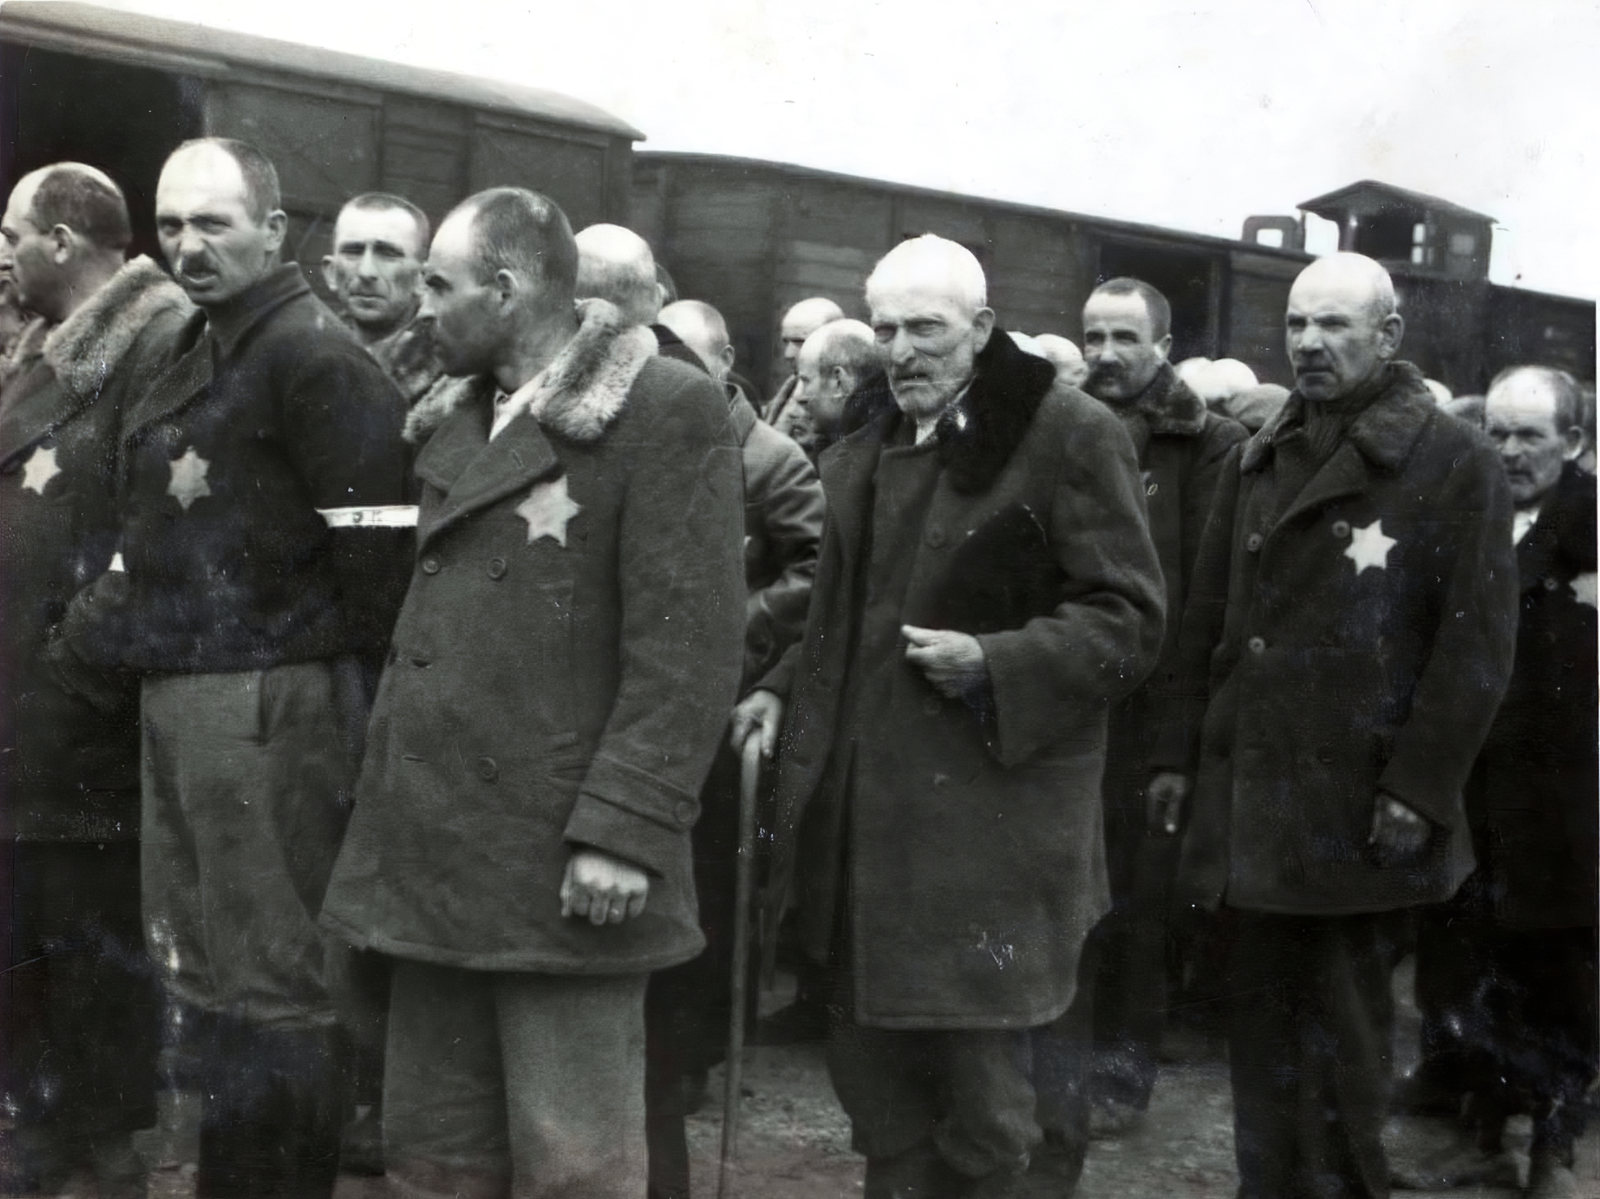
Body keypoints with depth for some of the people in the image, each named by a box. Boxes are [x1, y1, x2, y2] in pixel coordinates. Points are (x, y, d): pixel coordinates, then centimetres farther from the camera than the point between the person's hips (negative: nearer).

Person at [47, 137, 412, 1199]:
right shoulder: (195, 356, 17)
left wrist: (328, 659, -9)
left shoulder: (316, 357, -12)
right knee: (201, 970, 17)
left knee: (273, 983, -2)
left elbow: (380, 545, -18)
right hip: (176, 694, 10)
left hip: (267, 702, -9)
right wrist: (108, 618, 9)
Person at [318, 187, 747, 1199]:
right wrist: (395, 798, 19)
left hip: (565, 863, -8)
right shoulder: (463, 426, 19)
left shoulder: (669, 411, -8)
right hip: (441, 850, 8)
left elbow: (688, 646, -15)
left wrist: (626, 828, -20)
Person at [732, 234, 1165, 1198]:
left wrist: (995, 664, -22)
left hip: (991, 819, -7)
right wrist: (784, 691, 11)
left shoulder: (1071, 436, -8)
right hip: (873, 812, 7)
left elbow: (1128, 618, -11)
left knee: (991, 1100, 1)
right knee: (874, 1067, 16)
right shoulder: (867, 457, 15)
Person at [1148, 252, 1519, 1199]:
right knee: (1266, 1019, 10)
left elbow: (1477, 639, -9)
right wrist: (1182, 753, 11)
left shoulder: (1456, 463, -3)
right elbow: (1210, 617, 16)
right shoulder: (1256, 461, 14)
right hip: (1254, 793, 5)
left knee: (1340, 1029, 3)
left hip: (1363, 805, -5)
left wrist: (1420, 788, -14)